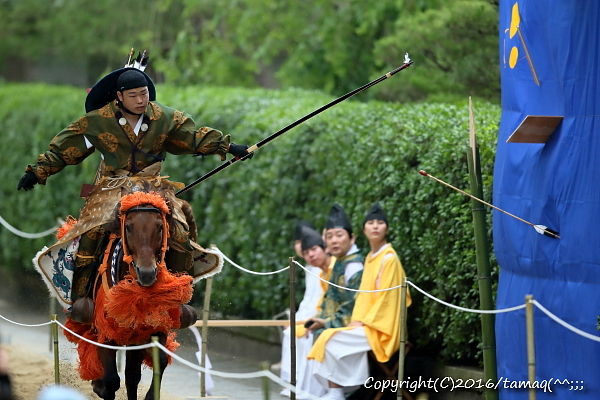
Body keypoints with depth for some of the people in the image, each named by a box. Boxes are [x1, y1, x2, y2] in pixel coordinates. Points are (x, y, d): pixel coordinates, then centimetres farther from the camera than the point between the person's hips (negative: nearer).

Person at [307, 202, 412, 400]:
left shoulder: (389, 258, -11)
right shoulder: (370, 258, 16)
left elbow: (387, 297, -15)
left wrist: (364, 323, -15)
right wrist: (357, 320, 2)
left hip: (378, 329, -8)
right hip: (367, 324, 8)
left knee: (331, 341, -18)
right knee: (327, 338, -6)